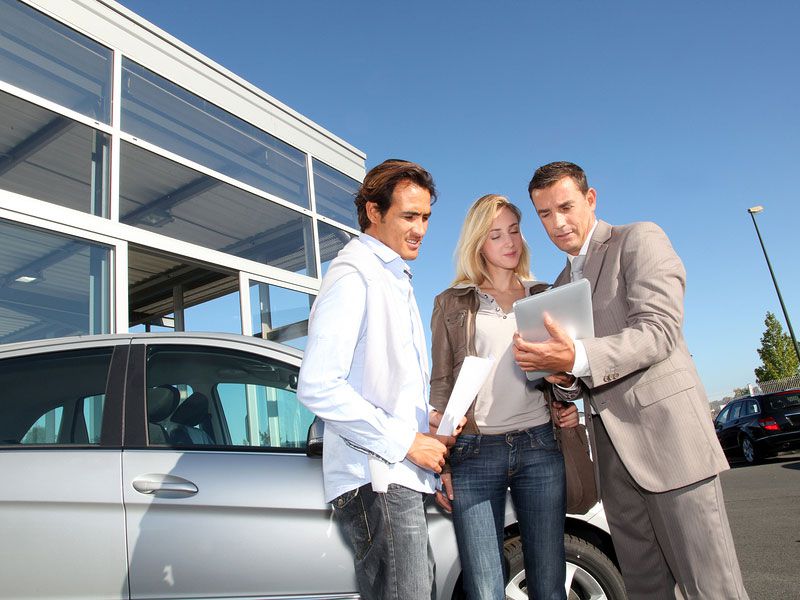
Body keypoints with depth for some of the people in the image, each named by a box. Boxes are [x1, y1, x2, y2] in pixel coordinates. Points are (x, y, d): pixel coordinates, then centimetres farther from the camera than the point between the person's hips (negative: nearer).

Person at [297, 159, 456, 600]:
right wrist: (407, 442, -16)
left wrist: (430, 435, 10)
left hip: (401, 476, 9)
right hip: (375, 481, -9)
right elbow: (317, 386, -21)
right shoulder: (353, 275, -10)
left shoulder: (396, 279, 20)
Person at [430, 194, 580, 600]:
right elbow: (440, 384, 6)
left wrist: (566, 407, 1)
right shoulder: (452, 303, 8)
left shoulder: (543, 296, 15)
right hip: (474, 452, -2)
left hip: (538, 447, 2)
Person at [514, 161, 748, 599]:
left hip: (665, 430, -6)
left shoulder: (640, 239, -1)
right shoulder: (562, 283, 20)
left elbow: (659, 330, -15)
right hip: (612, 447, 7)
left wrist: (576, 358, -29)